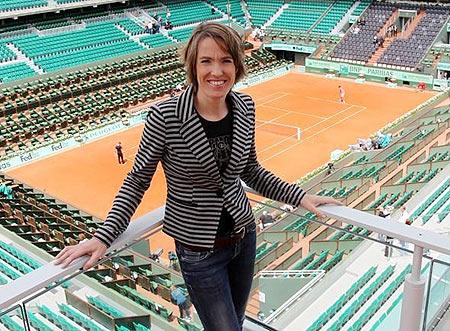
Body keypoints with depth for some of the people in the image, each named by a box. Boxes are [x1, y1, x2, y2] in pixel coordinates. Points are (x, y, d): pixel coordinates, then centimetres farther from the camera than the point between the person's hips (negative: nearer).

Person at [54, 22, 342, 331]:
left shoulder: (245, 108, -7)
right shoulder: (165, 116, -22)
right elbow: (138, 179, -10)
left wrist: (299, 196, 0)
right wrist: (104, 236, -17)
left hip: (244, 235, 5)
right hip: (199, 250, -5)